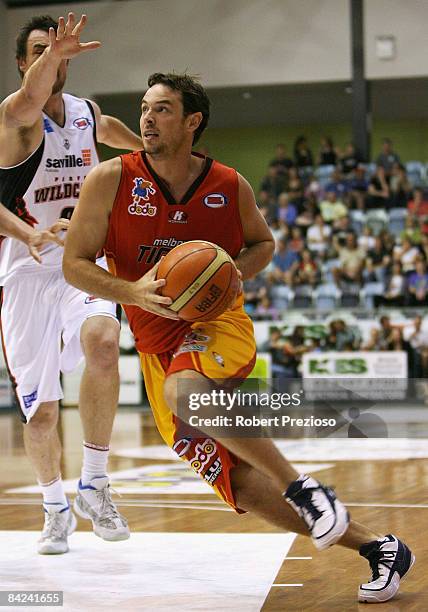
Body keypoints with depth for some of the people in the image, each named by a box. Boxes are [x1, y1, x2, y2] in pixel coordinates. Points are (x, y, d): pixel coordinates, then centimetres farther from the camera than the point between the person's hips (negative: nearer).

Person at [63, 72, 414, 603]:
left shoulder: (229, 186, -4)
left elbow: (262, 243, 15)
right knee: (233, 477, -3)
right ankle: (373, 547, 6)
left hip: (219, 326, -3)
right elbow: (74, 264, -5)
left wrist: (234, 276, -7)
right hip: (158, 346, 3)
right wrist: (134, 292, -22)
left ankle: (303, 487, -27)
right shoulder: (111, 180, -6)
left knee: (183, 390, -39)